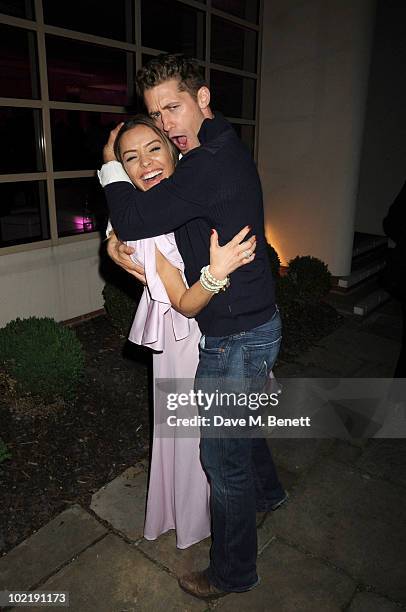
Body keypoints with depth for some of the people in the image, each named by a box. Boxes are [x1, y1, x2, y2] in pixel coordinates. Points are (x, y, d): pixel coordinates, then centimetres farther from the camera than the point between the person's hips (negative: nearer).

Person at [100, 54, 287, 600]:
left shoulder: (212, 162, -24)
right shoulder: (220, 150, 10)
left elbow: (134, 219, -22)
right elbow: (147, 212, 16)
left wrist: (110, 164, -4)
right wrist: (116, 240, -3)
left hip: (235, 337, -10)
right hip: (254, 323, 10)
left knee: (223, 457, 7)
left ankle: (233, 573, 31)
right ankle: (267, 490, 58)